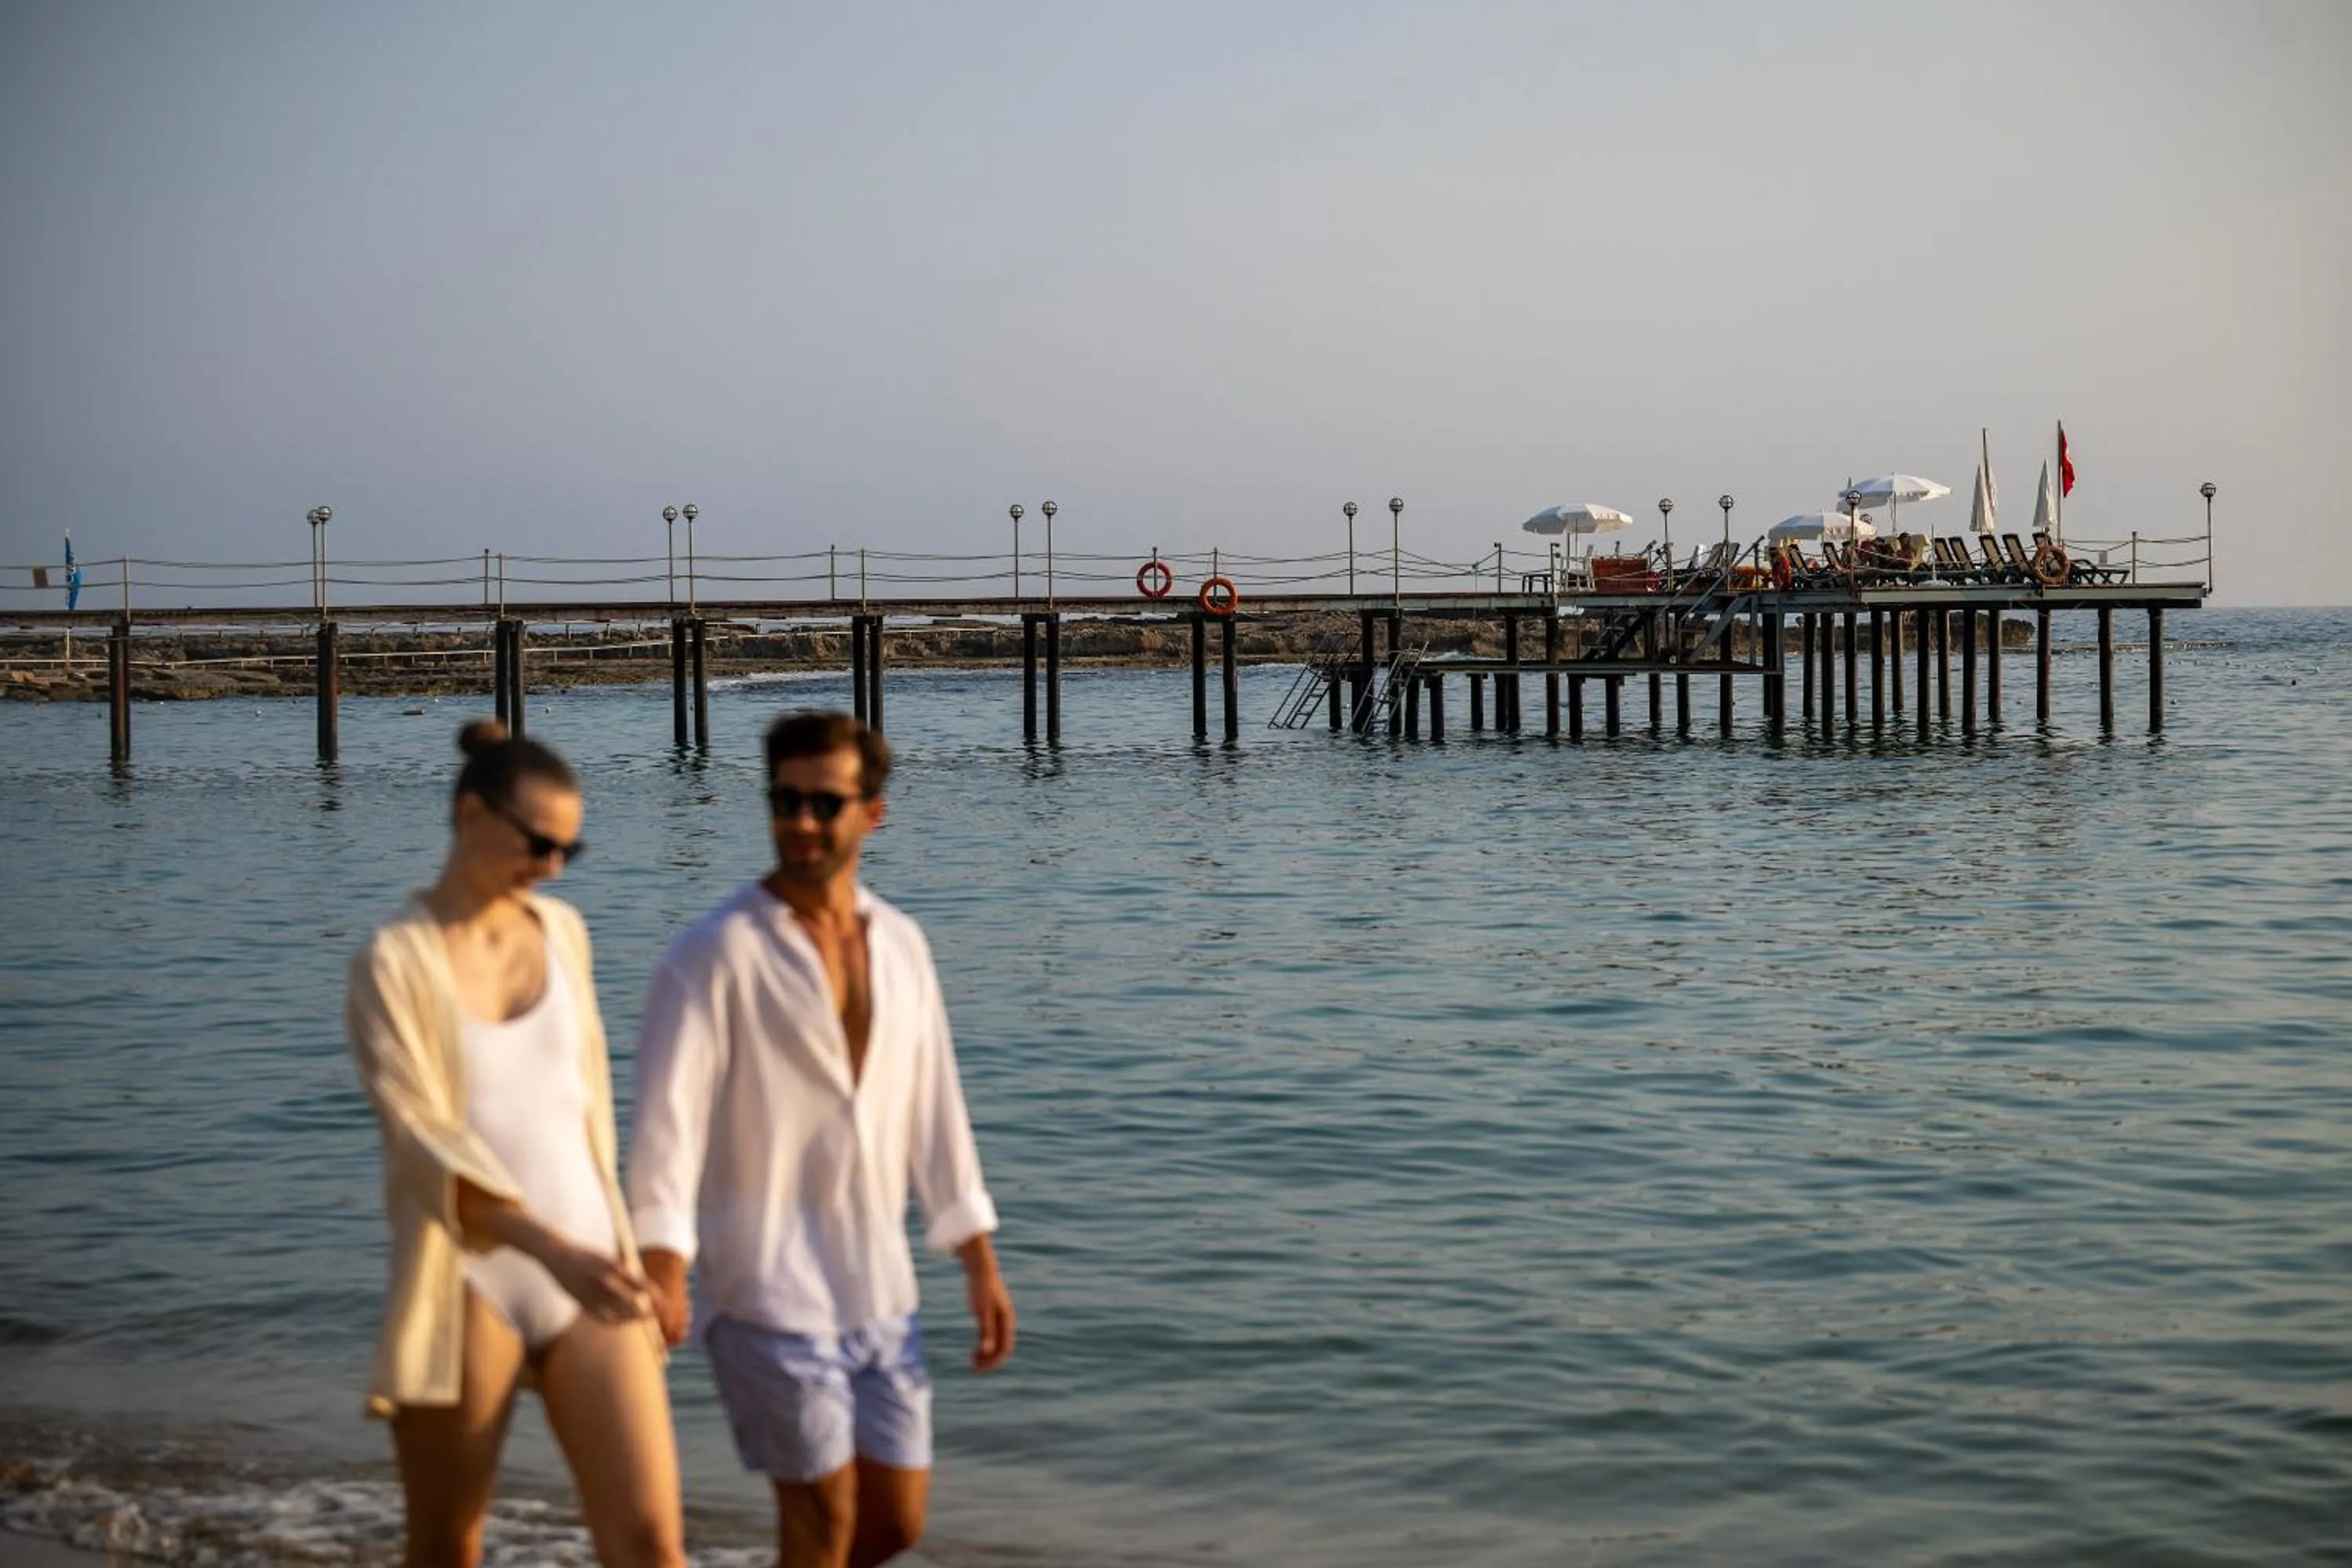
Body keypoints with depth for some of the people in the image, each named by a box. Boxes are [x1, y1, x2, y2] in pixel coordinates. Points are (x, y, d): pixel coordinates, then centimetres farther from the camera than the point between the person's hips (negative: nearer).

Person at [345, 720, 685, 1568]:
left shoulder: (562, 930, 9)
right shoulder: (392, 962, -8)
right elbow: (425, 1138, -19)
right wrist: (550, 1249, -32)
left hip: (582, 1268, 4)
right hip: (464, 1280, -4)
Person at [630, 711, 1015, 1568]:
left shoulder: (900, 944, 9)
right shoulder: (714, 953, -9)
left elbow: (934, 1111, 14)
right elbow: (667, 1118, -16)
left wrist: (981, 1265, 13)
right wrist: (662, 1272, -27)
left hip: (878, 1288, 6)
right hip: (768, 1286, -6)